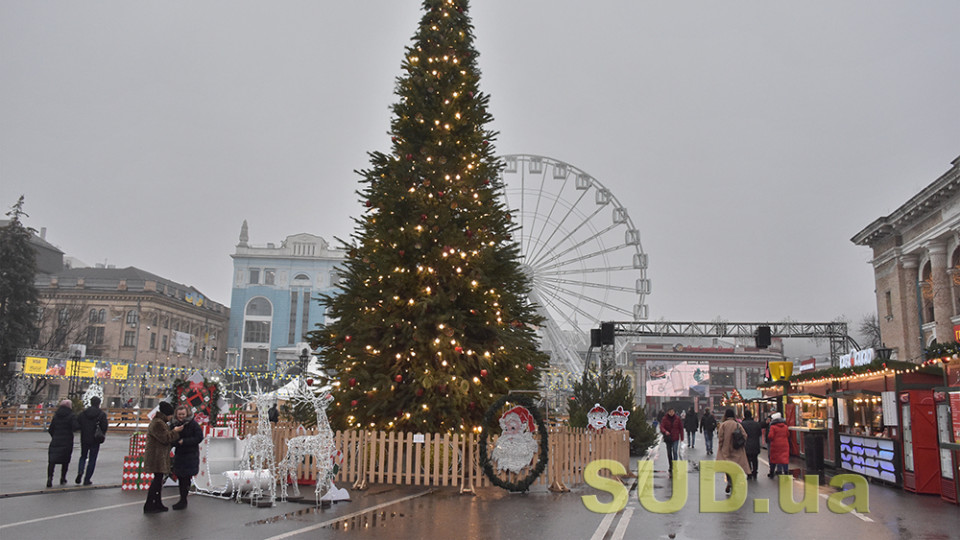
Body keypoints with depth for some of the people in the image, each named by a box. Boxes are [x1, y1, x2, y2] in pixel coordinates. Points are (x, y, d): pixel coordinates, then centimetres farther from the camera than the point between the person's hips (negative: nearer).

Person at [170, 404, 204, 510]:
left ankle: (183, 501, 1)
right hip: (179, 454, 6)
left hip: (190, 455, -6)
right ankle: (182, 500, 28)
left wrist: (184, 441, -20)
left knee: (186, 478, -6)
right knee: (180, 477, 12)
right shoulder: (175, 424, 8)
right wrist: (175, 441, -9)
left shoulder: (193, 424, -9)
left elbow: (199, 437, -15)